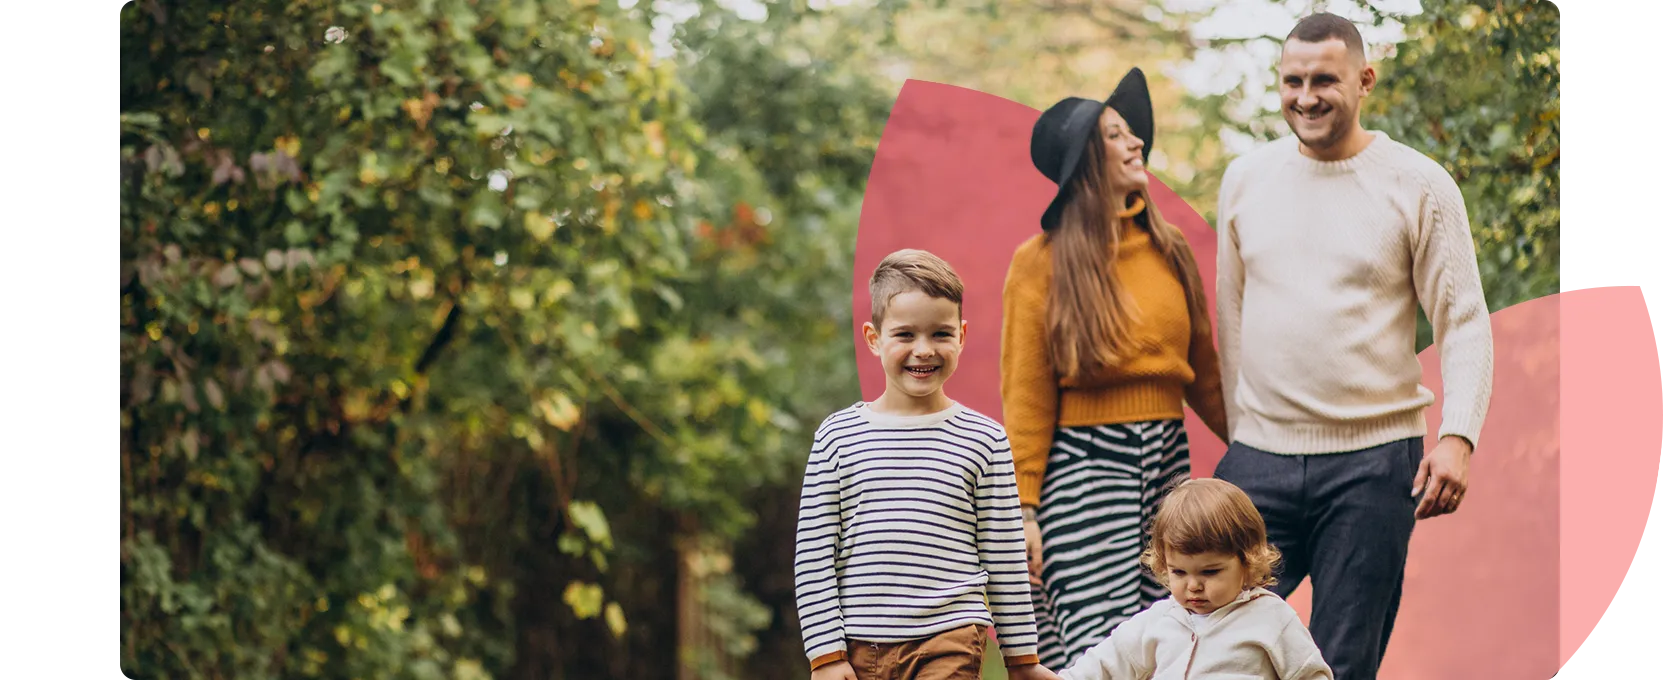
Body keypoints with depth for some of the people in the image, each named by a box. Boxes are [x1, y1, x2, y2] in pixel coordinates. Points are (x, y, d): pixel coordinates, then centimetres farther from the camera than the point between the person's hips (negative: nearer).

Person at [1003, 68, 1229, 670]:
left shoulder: (1168, 250, 11)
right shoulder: (1042, 261, -3)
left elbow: (1203, 371, 17)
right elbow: (1026, 397, -4)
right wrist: (1024, 508, -9)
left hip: (1168, 461, 5)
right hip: (1084, 463, -5)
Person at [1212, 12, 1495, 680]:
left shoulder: (1419, 186, 0)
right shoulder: (1245, 179, 10)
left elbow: (1464, 323, -1)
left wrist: (1456, 437, -14)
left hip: (1373, 463, -3)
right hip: (1259, 458, 3)